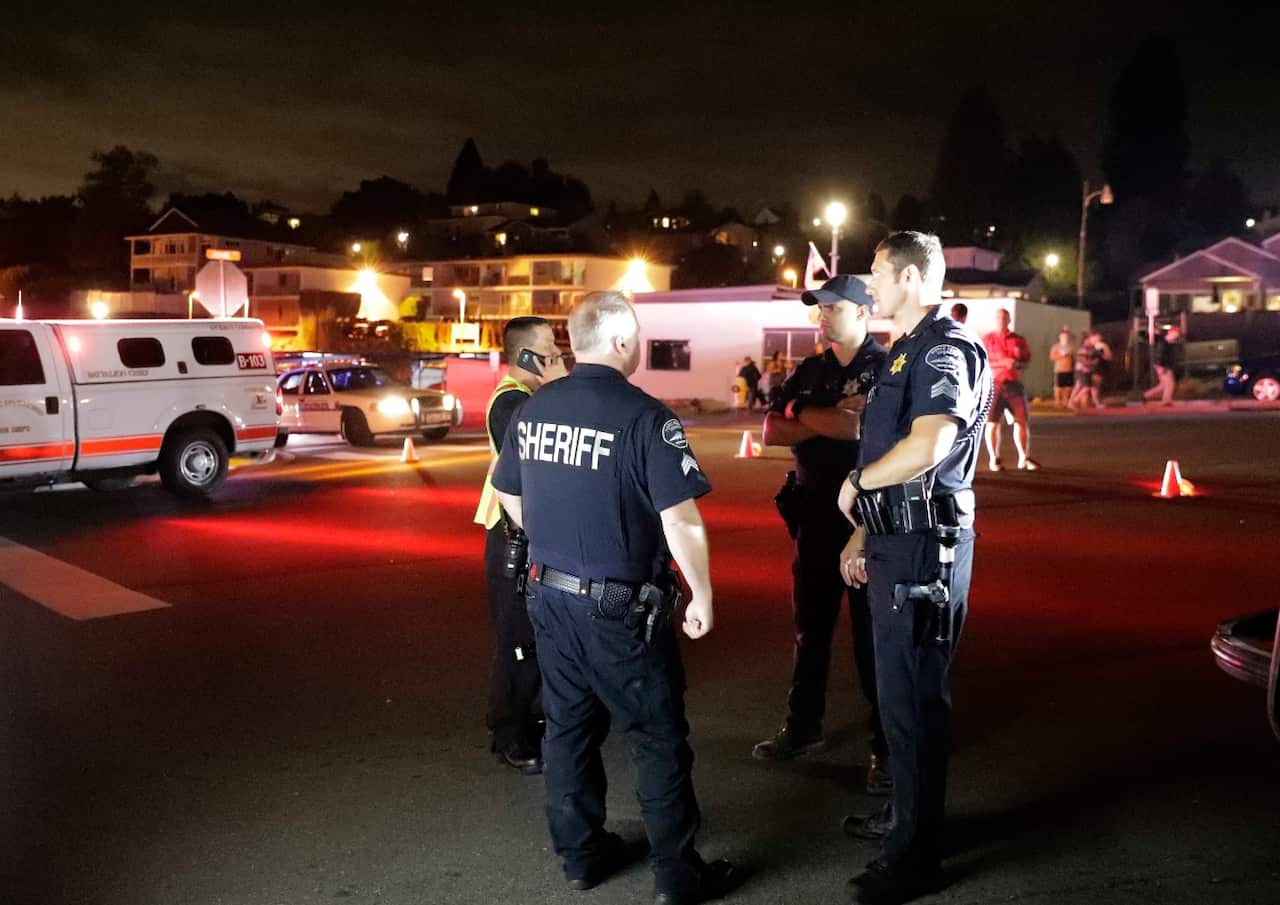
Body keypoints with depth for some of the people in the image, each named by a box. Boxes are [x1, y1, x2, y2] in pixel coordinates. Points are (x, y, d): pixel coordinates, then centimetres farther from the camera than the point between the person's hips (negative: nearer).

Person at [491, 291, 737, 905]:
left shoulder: (532, 410, 2)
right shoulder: (645, 417, -18)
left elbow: (510, 498, 14)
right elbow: (680, 520, -21)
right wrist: (703, 595, -9)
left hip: (548, 595, 6)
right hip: (620, 606, -6)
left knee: (568, 728, 18)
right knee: (658, 738, 7)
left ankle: (580, 854, 30)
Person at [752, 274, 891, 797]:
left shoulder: (887, 368, -8)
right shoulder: (809, 372, 11)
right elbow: (772, 432, 3)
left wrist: (806, 416, -11)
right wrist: (831, 421, -12)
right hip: (816, 514, 6)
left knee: (873, 635, 1)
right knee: (810, 627, 15)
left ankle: (887, 747, 12)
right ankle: (803, 728, 29)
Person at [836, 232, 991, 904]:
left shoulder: (945, 349, -15)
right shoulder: (906, 351, 17)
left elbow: (928, 447, -30)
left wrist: (857, 482, -14)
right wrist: (863, 534, 22)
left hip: (924, 548, -10)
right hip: (895, 543, 10)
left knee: (914, 698, -2)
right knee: (900, 692, 20)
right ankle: (905, 814, 36)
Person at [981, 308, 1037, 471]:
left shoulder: (1019, 340, 11)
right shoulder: (987, 340, 5)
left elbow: (1027, 360, 14)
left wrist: (1018, 364, -9)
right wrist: (1003, 363, -16)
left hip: (1014, 384, 2)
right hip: (993, 385, -2)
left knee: (1022, 421, 1)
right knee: (992, 423, -2)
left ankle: (1024, 458, 11)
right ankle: (993, 459, 9)